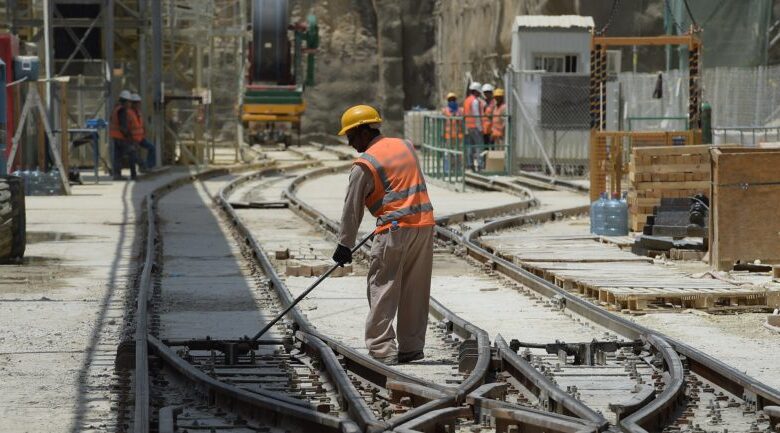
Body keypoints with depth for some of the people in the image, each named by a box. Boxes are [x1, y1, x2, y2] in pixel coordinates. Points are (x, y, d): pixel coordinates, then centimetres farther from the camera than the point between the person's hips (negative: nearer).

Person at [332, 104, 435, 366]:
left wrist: (345, 245, 4)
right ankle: (411, 347, 16)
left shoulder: (365, 164, -7)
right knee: (415, 290, 12)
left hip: (395, 229, -7)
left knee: (382, 289, -2)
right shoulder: (406, 146, 14)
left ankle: (381, 350, -7)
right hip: (425, 225, 7)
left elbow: (352, 209, -3)